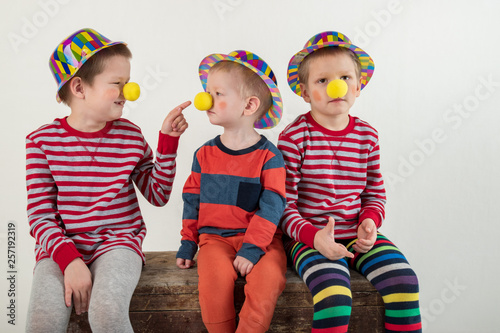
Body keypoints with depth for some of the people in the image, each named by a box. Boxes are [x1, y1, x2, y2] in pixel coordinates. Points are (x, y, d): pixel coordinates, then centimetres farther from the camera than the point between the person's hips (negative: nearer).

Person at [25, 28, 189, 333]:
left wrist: (168, 139, -3)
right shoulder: (42, 140, -1)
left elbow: (158, 195, 4)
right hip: (61, 247, 0)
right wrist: (69, 259, -18)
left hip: (118, 240, 0)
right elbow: (40, 215, -2)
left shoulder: (130, 135, 3)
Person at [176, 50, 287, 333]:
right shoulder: (204, 154, 8)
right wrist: (188, 243, 11)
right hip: (215, 237, 2)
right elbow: (192, 200, 13)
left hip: (260, 238, -2)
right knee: (215, 277, -26)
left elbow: (271, 207, -9)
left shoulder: (269, 156, -5)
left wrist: (252, 248, -17)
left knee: (268, 277, -29)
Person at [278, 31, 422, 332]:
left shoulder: (367, 135, 5)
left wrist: (370, 221, -6)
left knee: (403, 279, -14)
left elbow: (375, 192, 14)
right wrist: (313, 236, -24)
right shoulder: (294, 137, -10)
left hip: (356, 234, 5)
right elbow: (284, 204, -10)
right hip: (309, 237, -4)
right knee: (334, 293, -27)